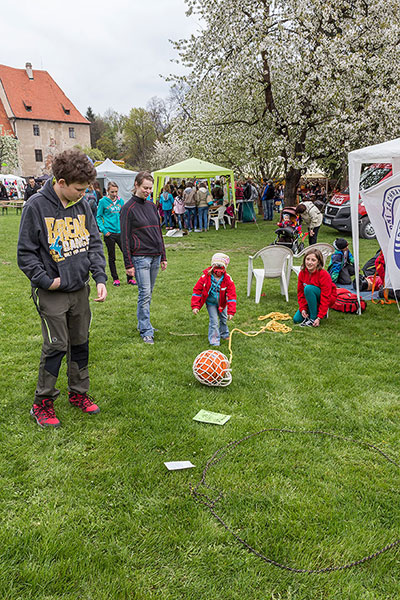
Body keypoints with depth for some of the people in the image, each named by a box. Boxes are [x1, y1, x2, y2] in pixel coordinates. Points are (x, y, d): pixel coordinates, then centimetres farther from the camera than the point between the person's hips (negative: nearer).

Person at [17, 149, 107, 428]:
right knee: (56, 347, -2)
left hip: (80, 289, 5)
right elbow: (26, 253, -8)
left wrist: (100, 278, -4)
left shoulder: (82, 205, 3)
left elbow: (94, 244, 7)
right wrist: (46, 281, -15)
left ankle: (79, 393, 31)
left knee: (80, 343, 13)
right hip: (52, 293, -5)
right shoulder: (37, 206, -12)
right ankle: (43, 403, 16)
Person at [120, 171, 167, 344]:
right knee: (145, 294, -7)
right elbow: (125, 237, -8)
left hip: (155, 256, 6)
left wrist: (163, 256, 16)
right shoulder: (128, 208, -7)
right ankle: (146, 331, 0)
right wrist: (128, 264, -11)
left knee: (148, 293, 12)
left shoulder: (152, 206, 13)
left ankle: (143, 323, 24)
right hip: (140, 257, -6)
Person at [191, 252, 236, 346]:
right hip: (211, 303, -2)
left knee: (223, 319, 21)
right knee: (214, 321, -8)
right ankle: (214, 342, 4)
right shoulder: (205, 277, -23)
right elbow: (197, 291, -14)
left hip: (222, 304, 3)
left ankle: (224, 334, 48)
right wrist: (195, 306, -19)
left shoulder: (228, 279, -21)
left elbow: (232, 296, -20)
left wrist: (231, 312, -25)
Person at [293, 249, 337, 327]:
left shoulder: (323, 274, -26)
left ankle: (313, 318, -25)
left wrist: (319, 318, -30)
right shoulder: (302, 273, -9)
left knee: (308, 288, -33)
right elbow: (300, 292, -1)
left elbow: (325, 298, -26)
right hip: (311, 300, 6)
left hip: (329, 299, -6)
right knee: (296, 319, -11)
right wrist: (303, 309, -15)